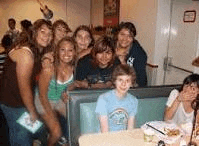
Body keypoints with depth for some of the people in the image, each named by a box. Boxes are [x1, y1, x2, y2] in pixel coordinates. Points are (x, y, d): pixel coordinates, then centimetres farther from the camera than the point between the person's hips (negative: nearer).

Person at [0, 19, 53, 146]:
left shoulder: (37, 50, 4)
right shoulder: (26, 53, -27)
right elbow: (24, 87, -24)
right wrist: (33, 112, -15)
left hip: (21, 100, 9)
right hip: (13, 104, -9)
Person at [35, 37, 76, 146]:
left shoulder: (73, 68, -15)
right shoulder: (49, 69, -29)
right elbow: (42, 95, -18)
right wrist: (51, 116, -13)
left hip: (61, 100, 4)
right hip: (44, 101, -4)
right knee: (56, 134, -10)